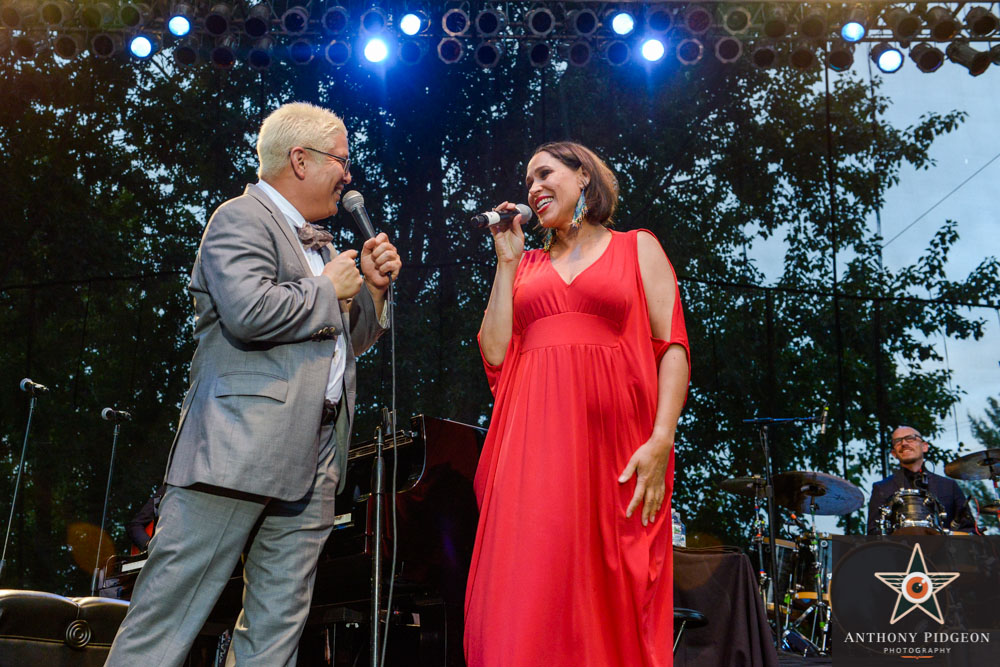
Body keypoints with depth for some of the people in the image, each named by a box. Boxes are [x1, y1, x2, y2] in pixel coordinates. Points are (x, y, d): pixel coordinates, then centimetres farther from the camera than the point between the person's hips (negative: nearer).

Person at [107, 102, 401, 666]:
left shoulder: (321, 245, 24)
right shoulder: (242, 218, -3)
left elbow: (352, 343, 27)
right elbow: (248, 311, -22)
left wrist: (373, 286, 11)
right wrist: (330, 291, -7)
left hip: (312, 466, 9)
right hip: (240, 449, -8)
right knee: (169, 612, -3)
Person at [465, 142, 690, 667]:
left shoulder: (638, 248, 13)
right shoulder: (526, 265, 21)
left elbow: (672, 347, 3)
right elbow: (496, 354, 8)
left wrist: (661, 440, -11)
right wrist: (507, 262, 11)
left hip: (611, 438, -2)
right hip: (534, 441, 2)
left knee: (611, 598, -1)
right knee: (529, 591, -3)